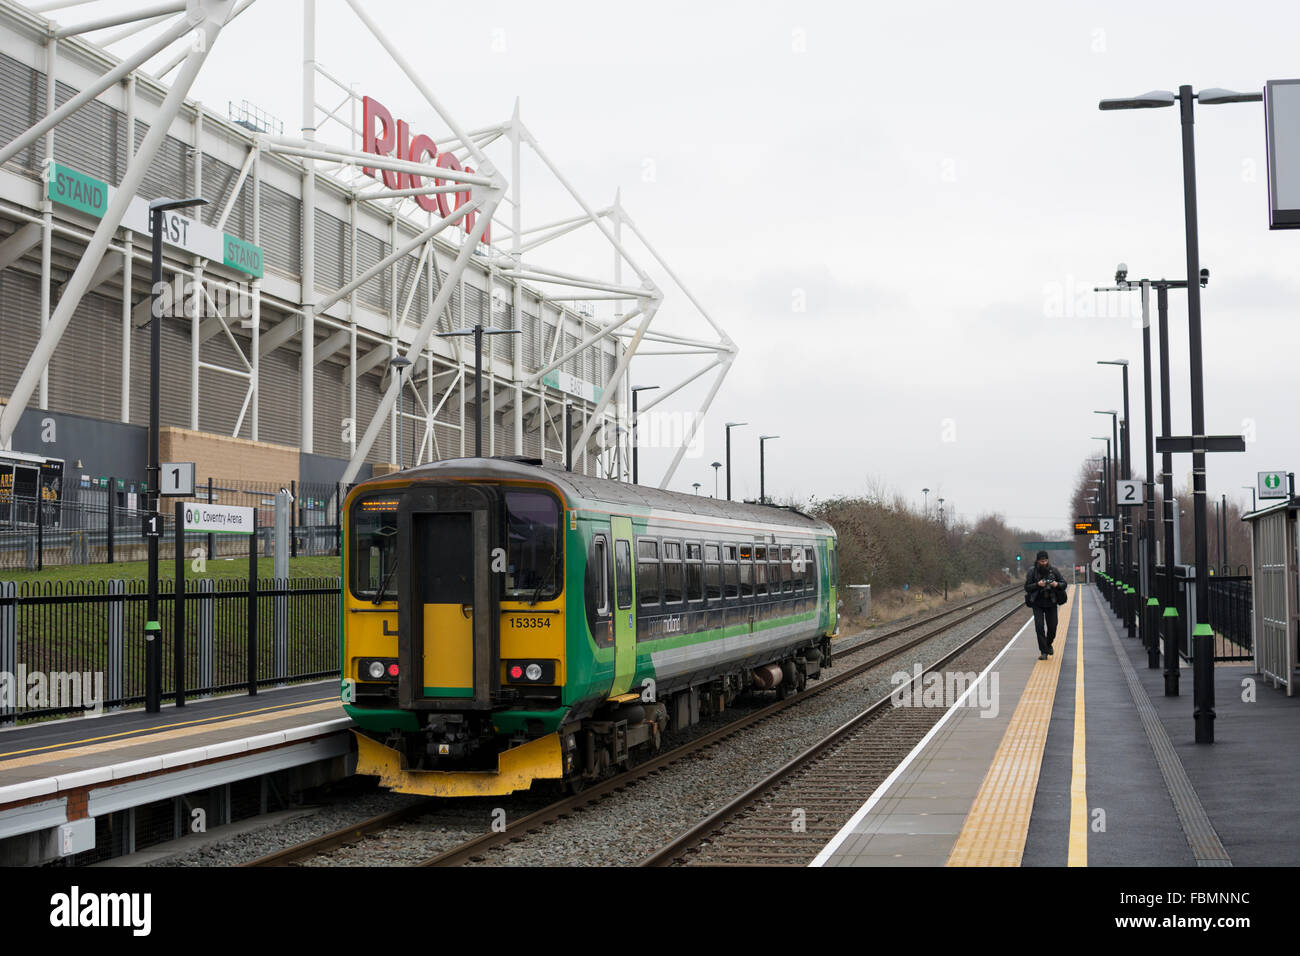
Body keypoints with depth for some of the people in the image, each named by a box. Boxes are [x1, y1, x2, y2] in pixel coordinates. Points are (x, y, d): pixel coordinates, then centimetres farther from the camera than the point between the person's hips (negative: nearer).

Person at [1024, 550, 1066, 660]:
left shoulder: (1053, 571, 0)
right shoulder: (1032, 572, -5)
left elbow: (1064, 584, 4)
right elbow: (1027, 587, -7)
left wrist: (1057, 584, -18)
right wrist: (1037, 585, -24)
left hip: (1051, 603, 2)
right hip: (1038, 604, -2)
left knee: (1052, 627, 4)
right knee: (1039, 627, -10)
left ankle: (1048, 644, 34)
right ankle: (1043, 652, -4)